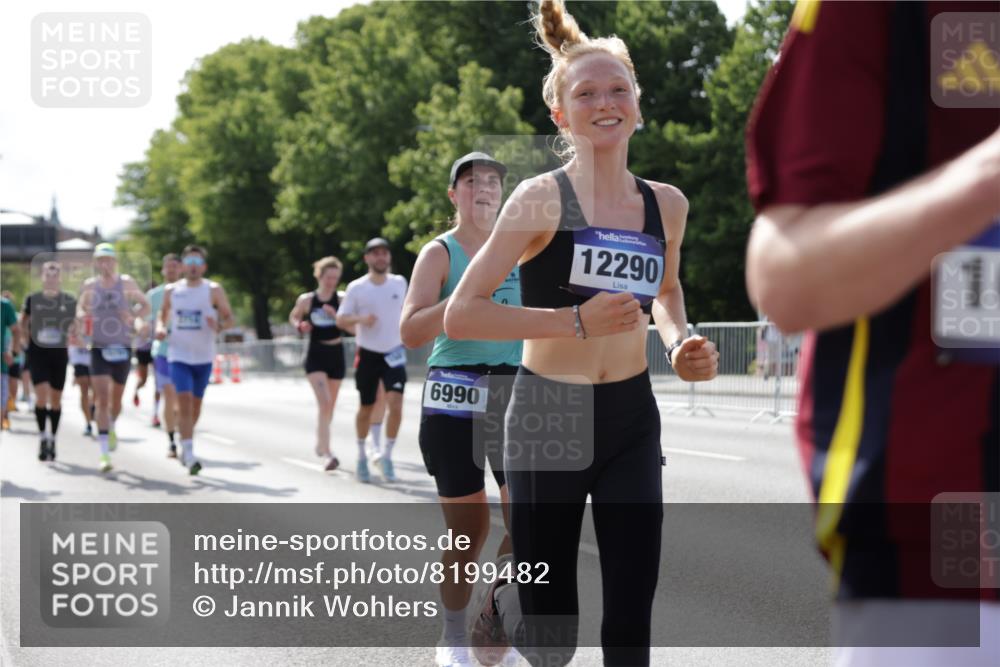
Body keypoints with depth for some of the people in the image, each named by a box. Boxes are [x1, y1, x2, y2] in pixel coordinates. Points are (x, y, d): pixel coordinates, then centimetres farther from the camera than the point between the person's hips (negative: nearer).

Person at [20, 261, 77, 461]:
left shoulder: (69, 301, 0)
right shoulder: (33, 299, -1)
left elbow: (75, 324, 14)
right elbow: (23, 323, 12)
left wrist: (68, 336, -3)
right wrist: (30, 338, 0)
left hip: (59, 353, 1)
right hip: (38, 353, -1)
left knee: (56, 399, 7)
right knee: (41, 395, -14)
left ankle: (52, 439, 21)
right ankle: (43, 437, -1)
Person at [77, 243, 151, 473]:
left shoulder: (126, 283, -3)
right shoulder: (90, 285, 0)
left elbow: (145, 305, 5)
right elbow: (80, 308, 15)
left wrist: (135, 317, -15)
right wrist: (83, 315, -8)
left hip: (122, 348, 1)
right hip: (99, 348, 0)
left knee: (116, 399, 13)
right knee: (102, 398, -12)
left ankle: (111, 428, 47)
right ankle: (104, 452, -14)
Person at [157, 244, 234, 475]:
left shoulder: (214, 290, -2)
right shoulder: (171, 290, 4)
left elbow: (229, 318, -2)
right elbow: (163, 314, 17)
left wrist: (219, 326, -24)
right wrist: (160, 327, -5)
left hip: (203, 356, 1)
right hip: (178, 355, -1)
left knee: (196, 404, 12)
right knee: (184, 401, -15)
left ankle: (185, 445, 36)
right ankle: (189, 455, -18)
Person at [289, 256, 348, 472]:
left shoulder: (342, 300, -2)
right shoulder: (306, 300, -1)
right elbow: (293, 317, 16)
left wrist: (336, 315, -22)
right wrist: (300, 326, -5)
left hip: (336, 355, 2)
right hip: (316, 356, -2)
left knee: (330, 406, 16)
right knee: (324, 403, -18)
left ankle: (320, 443, 41)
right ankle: (327, 454, -23)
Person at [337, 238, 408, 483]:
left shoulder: (400, 283, 3)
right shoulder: (356, 288, -5)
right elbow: (341, 320, -4)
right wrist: (360, 319, -21)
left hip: (394, 354, 1)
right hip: (368, 355, -1)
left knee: (395, 405, -17)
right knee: (366, 409, 8)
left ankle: (387, 456, -4)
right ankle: (361, 457, 27)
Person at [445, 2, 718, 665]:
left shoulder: (666, 205, 5)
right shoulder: (542, 198, -11)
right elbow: (461, 314, -15)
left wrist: (680, 343, 5)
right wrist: (578, 319, -22)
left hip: (631, 419, 4)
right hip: (549, 416, -4)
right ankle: (504, 601, 41)